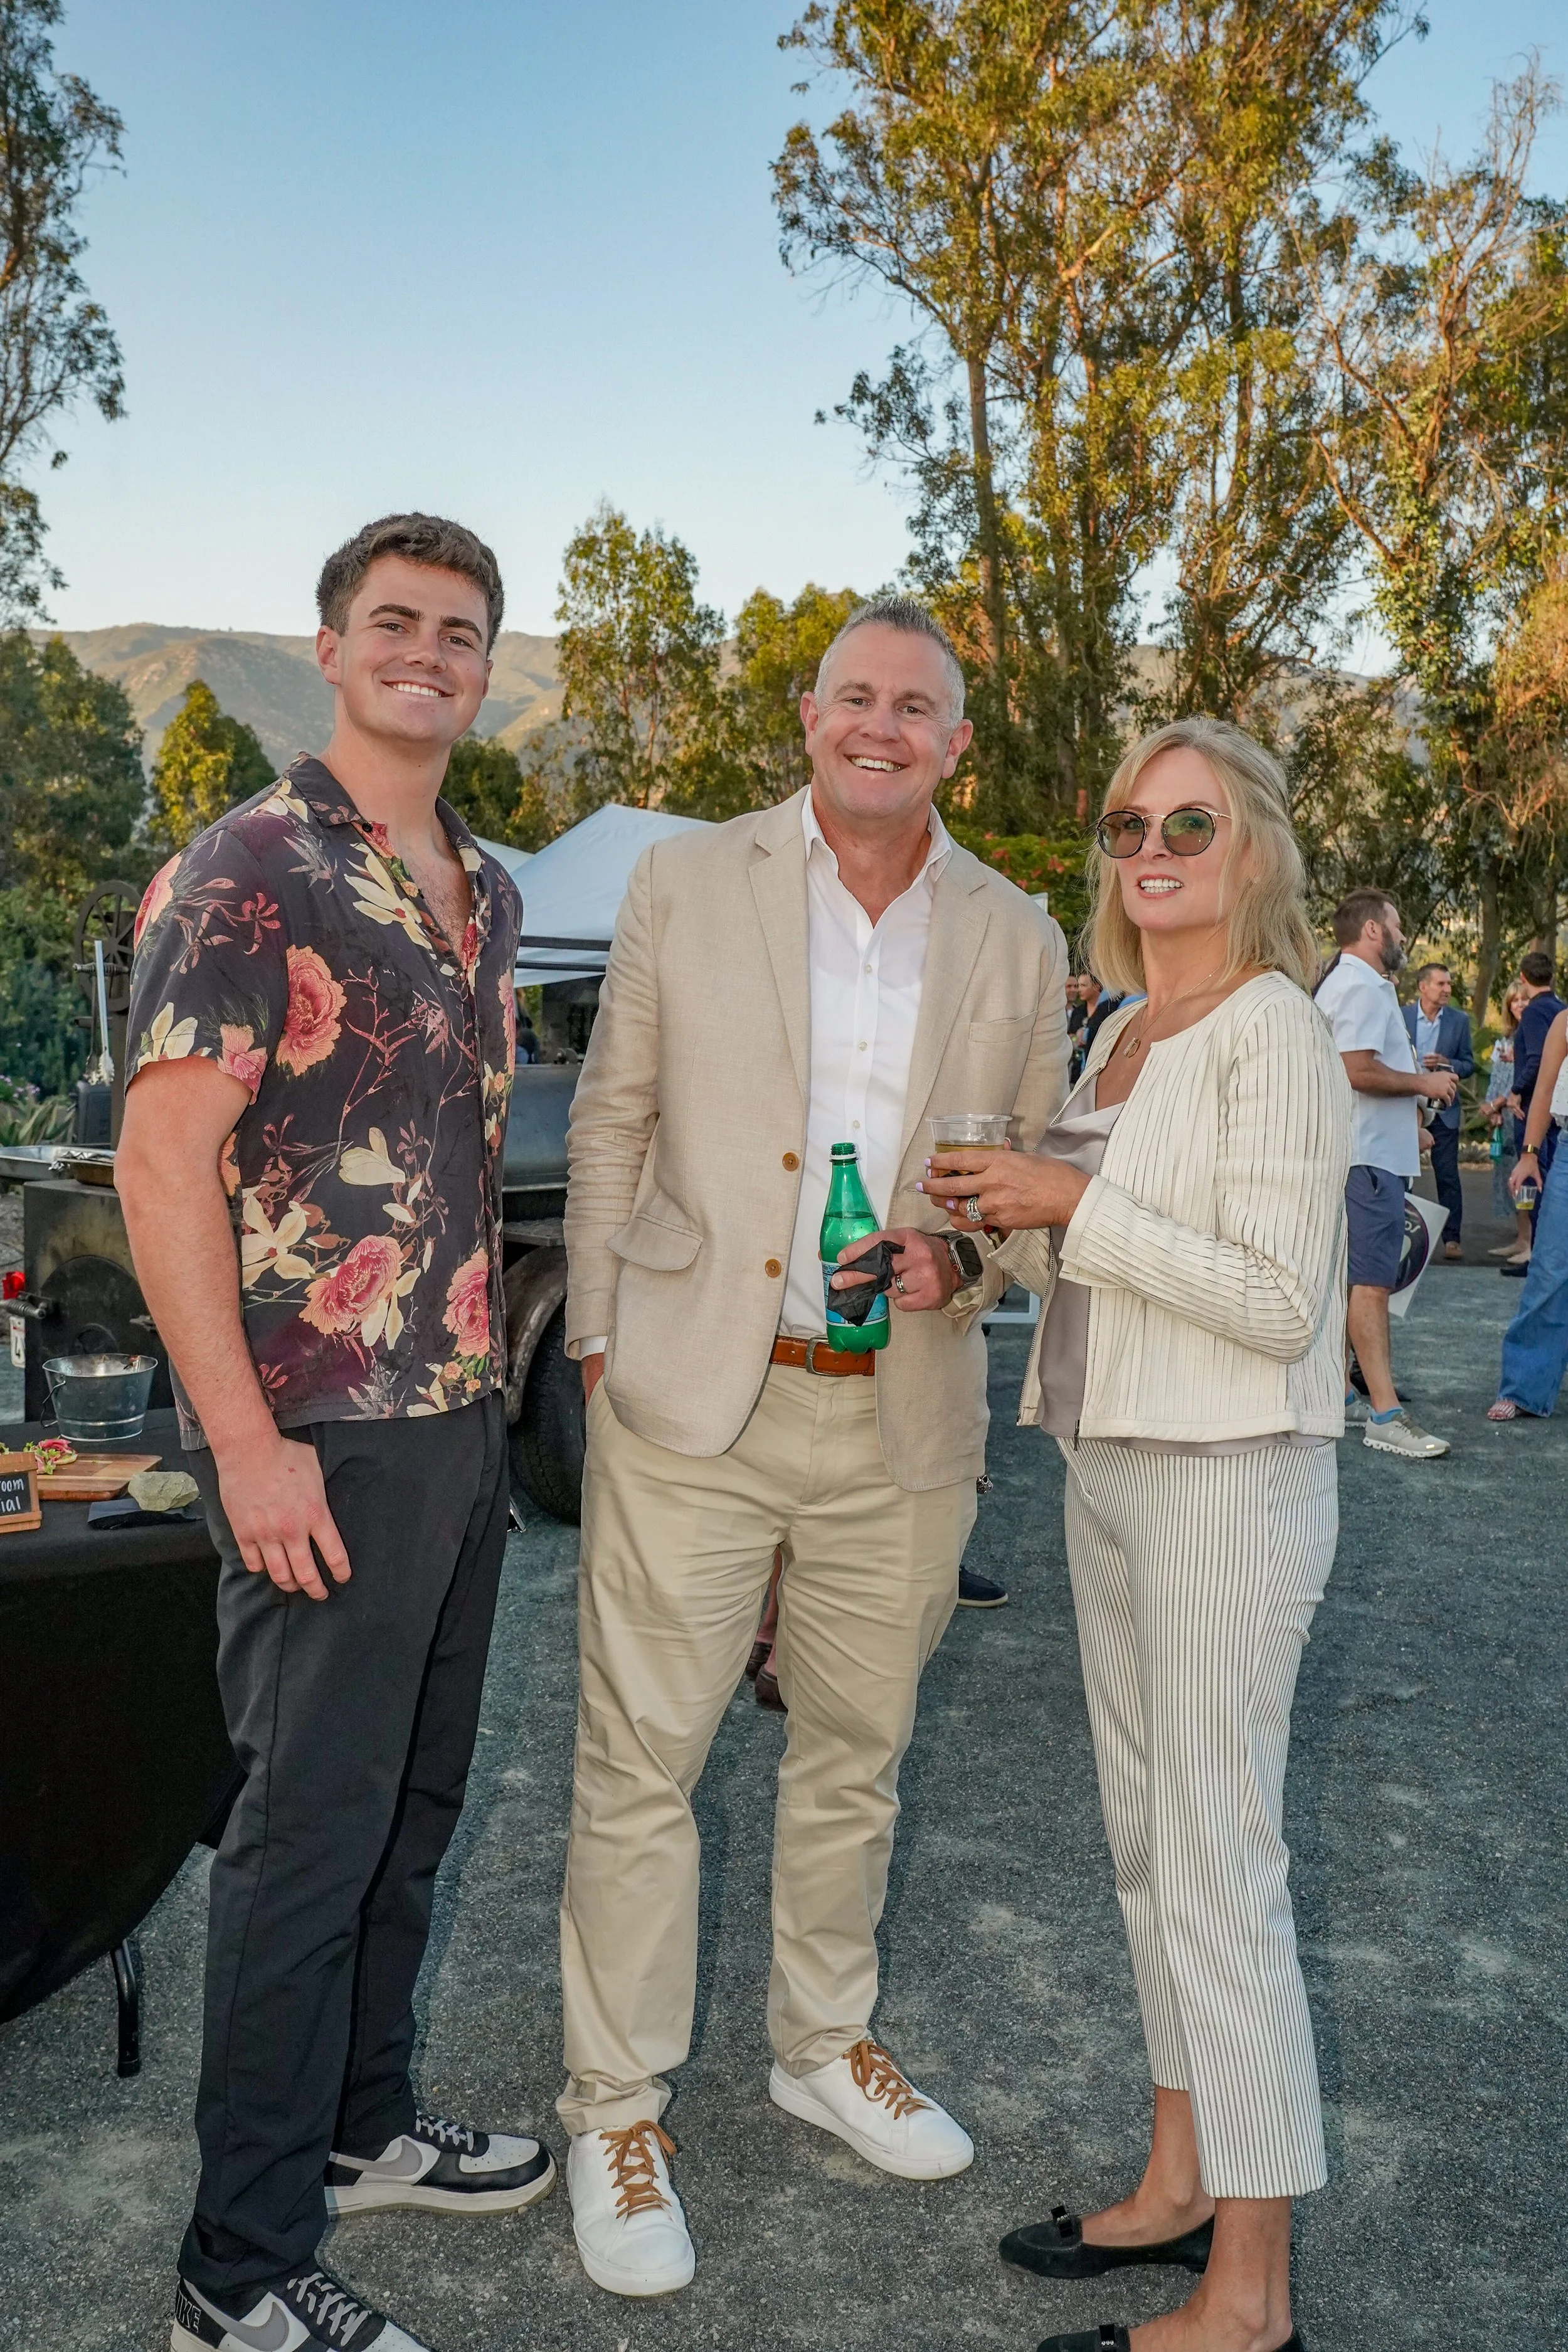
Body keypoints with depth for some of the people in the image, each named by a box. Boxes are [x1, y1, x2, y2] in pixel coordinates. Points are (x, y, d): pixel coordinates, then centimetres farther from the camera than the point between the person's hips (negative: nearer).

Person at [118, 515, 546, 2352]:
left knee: (414, 1800, 19)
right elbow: (163, 1165, -16)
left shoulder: (487, 895, 12)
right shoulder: (240, 877, -12)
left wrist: (491, 1363, 14)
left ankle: (364, 2125, 39)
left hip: (464, 1422, 8)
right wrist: (249, 1438, -19)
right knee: (309, 1829, 2)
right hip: (323, 1439, -7)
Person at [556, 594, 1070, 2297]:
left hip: (901, 1414, 3)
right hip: (693, 1396, -2)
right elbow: (610, 1120, 4)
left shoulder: (1015, 940, 6)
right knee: (639, 1759, 4)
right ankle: (616, 2104, 24)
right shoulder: (686, 882, 1)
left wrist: (960, 1249, -10)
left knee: (855, 1754, 18)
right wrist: (597, 1339, 1)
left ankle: (825, 2043, 40)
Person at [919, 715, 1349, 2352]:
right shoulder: (1122, 1033, 13)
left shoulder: (1273, 1034, -13)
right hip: (1109, 1467, 9)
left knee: (1216, 1871, -1)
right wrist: (982, 1255, 4)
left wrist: (1079, 1207, -20)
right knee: (1148, 1843, 17)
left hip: (1227, 1482, -9)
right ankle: (1183, 2184, 33)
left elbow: (1278, 1299, -20)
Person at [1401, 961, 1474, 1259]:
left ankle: (1451, 1238, 4)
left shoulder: (1460, 1020, 4)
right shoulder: (1400, 1017, 0)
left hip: (1443, 1110, 0)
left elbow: (1469, 1065, 5)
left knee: (1448, 1176, 0)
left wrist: (1447, 1063, -14)